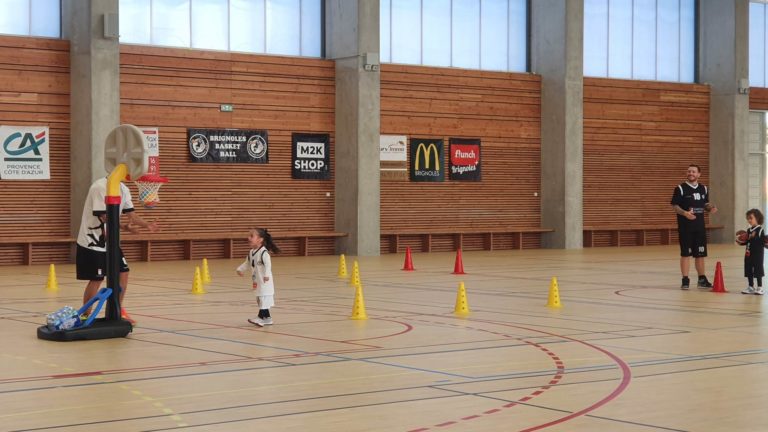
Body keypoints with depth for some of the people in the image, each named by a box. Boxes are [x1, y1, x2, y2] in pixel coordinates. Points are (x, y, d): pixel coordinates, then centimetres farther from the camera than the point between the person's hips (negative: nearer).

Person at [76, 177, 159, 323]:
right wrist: (124, 226, -39)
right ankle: (86, 316, 10)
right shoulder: (100, 187, -22)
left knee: (122, 273, 8)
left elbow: (130, 214, 4)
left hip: (110, 241, 8)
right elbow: (104, 216, -27)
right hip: (92, 243, -8)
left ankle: (117, 311, 23)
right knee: (96, 280, -4)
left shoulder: (123, 189, 5)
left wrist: (147, 225, -12)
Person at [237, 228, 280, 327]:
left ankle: (261, 317, -5)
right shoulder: (251, 253, 9)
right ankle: (267, 318, 23)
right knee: (260, 300, 15)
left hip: (265, 281, -10)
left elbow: (268, 264, -26)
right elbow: (247, 263, 19)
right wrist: (240, 269, 5)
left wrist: (267, 274, -35)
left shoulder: (264, 252, -19)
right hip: (257, 281, 10)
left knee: (264, 299, -6)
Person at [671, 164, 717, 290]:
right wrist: (685, 213, -25)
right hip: (685, 227, -5)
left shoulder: (704, 189, 10)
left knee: (700, 253, 10)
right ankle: (685, 280, 2)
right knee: (685, 253, -3)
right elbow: (675, 206, -8)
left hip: (700, 226, 5)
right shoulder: (680, 188, -6)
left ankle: (702, 279, 20)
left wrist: (711, 208, -3)